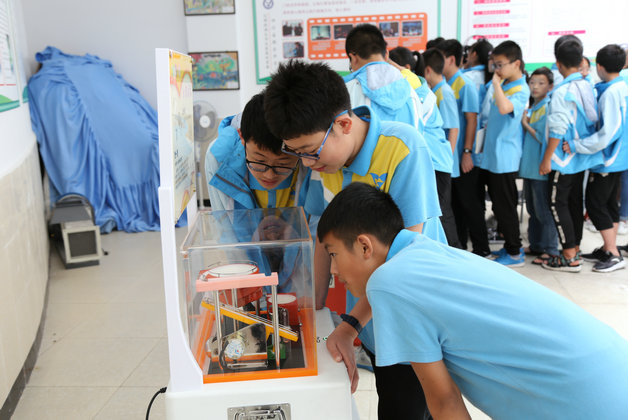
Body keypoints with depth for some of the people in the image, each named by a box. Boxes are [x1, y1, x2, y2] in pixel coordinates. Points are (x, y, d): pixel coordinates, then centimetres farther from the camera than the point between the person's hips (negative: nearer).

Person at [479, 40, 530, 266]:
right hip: (492, 156, 9)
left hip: (505, 158, -9)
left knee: (504, 206, -2)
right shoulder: (504, 85, 11)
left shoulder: (521, 90, -15)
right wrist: (485, 145, 19)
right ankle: (510, 246, 28)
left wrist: (496, 83, -25)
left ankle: (515, 253, 10)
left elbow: (504, 108, -37)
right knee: (500, 205, 16)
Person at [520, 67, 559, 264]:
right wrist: (525, 123, 2)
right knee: (532, 209, 16)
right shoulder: (531, 108, 14)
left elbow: (545, 138, -16)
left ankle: (551, 250, 7)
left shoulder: (548, 109, -12)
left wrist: (526, 125, -9)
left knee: (544, 210, -3)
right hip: (529, 167, 9)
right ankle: (536, 245, 27)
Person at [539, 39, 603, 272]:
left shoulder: (563, 92, -18)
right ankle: (575, 250, 24)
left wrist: (546, 159, -15)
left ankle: (570, 258, 0)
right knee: (575, 201, 15)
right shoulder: (588, 87, 5)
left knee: (558, 204, -1)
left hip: (564, 158, -8)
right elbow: (592, 121, 13)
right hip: (582, 157, 8)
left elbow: (558, 130, -20)